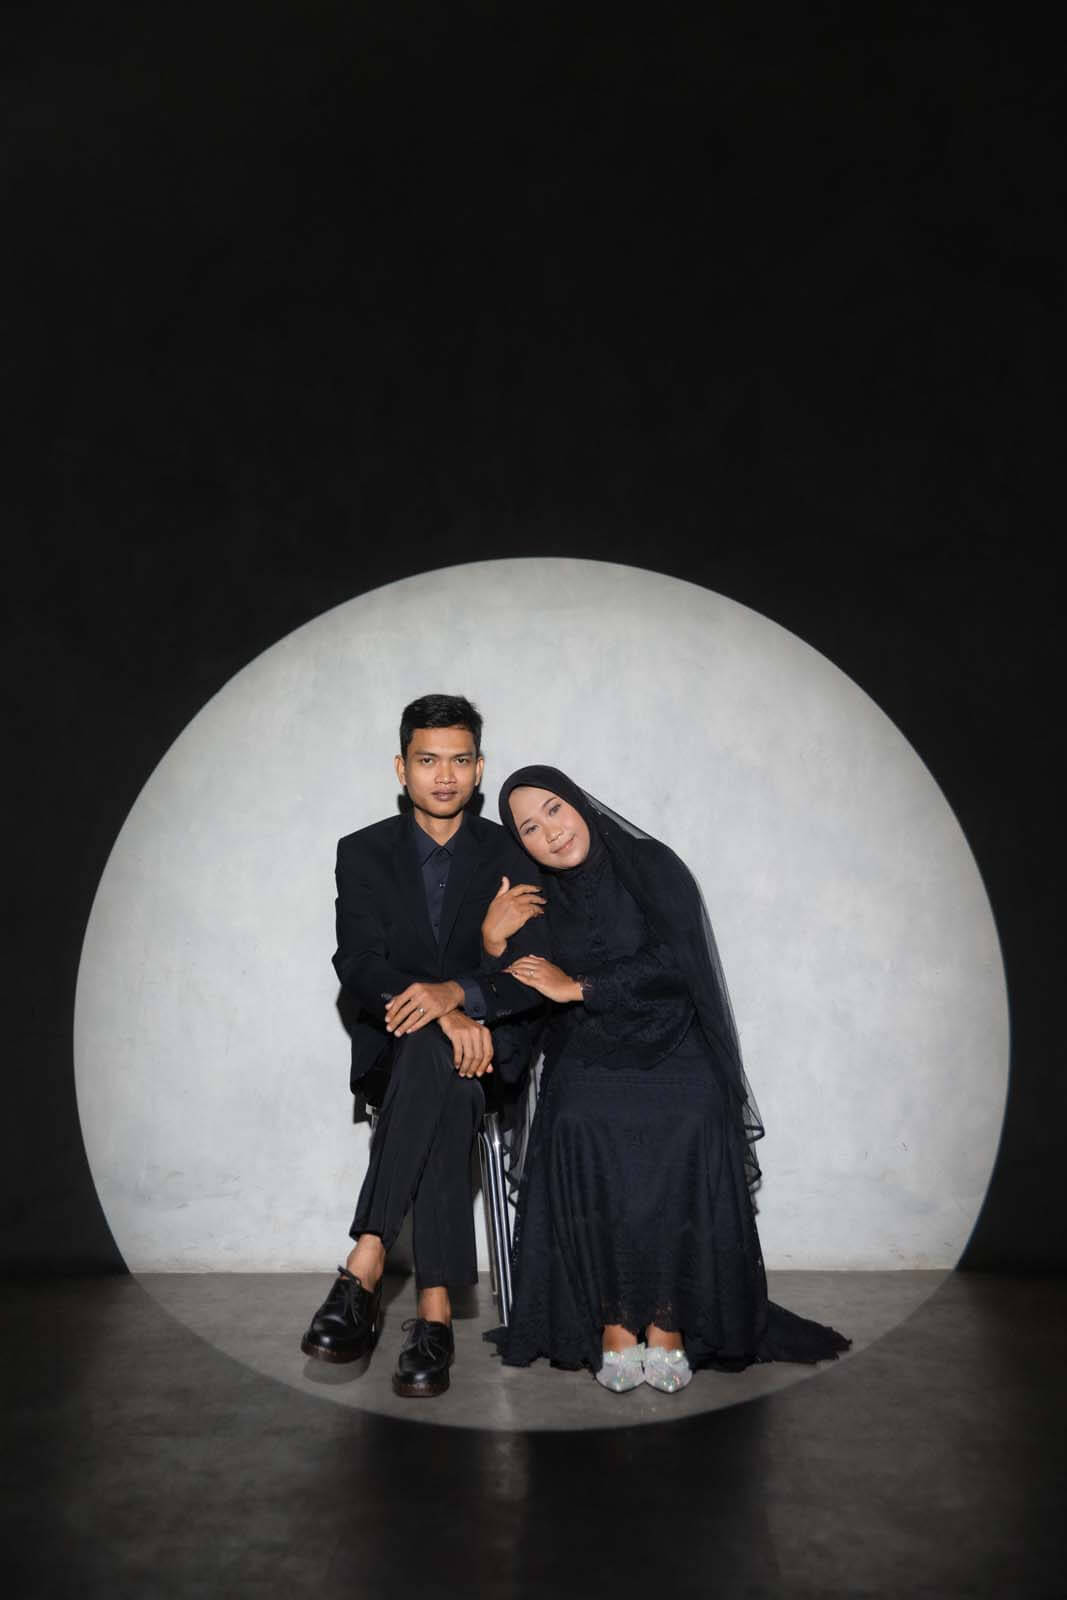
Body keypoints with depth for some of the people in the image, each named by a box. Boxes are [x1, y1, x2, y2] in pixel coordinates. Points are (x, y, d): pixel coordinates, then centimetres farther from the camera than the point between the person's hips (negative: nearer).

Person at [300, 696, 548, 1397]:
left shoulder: (508, 855, 3)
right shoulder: (364, 853, 4)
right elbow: (358, 968, -10)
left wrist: (456, 993, -30)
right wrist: (448, 1018, -28)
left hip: (487, 1041, 0)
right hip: (396, 1045, 0)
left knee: (432, 1056, -35)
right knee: (445, 1093, -35)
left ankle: (367, 1262, -37)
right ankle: (435, 1308, -37)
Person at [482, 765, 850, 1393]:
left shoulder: (651, 866, -1)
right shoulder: (538, 899, 10)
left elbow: (676, 960, -13)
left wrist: (579, 987, -9)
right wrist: (497, 946, -12)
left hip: (675, 1052, -2)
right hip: (588, 1058, 2)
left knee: (687, 1129, -27)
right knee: (579, 1125, -26)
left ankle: (666, 1318, -13)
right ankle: (614, 1319, -15)